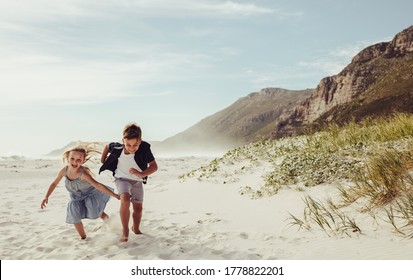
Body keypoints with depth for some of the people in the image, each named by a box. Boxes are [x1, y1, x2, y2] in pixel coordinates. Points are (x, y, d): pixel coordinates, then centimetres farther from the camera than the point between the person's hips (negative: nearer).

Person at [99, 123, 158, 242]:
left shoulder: (144, 149, -30)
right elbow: (107, 146, -2)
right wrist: (102, 161, 5)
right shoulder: (117, 148, -26)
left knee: (138, 208, 9)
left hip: (137, 181, 2)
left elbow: (154, 166, -23)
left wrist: (141, 174, -37)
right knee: (125, 200, -28)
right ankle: (125, 231, -15)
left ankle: (136, 229, 37)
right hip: (122, 178, -2)